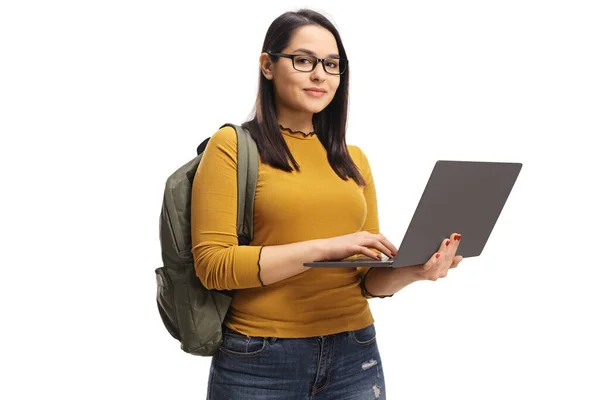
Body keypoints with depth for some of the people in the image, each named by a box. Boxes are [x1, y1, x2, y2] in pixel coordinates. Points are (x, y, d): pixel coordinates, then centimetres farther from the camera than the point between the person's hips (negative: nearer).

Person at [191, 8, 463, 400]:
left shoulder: (354, 159, 10)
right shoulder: (233, 146, -3)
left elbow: (368, 278, 10)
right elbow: (213, 262, -13)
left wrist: (410, 270, -11)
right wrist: (324, 247, -20)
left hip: (355, 355, 4)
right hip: (260, 360, -4)